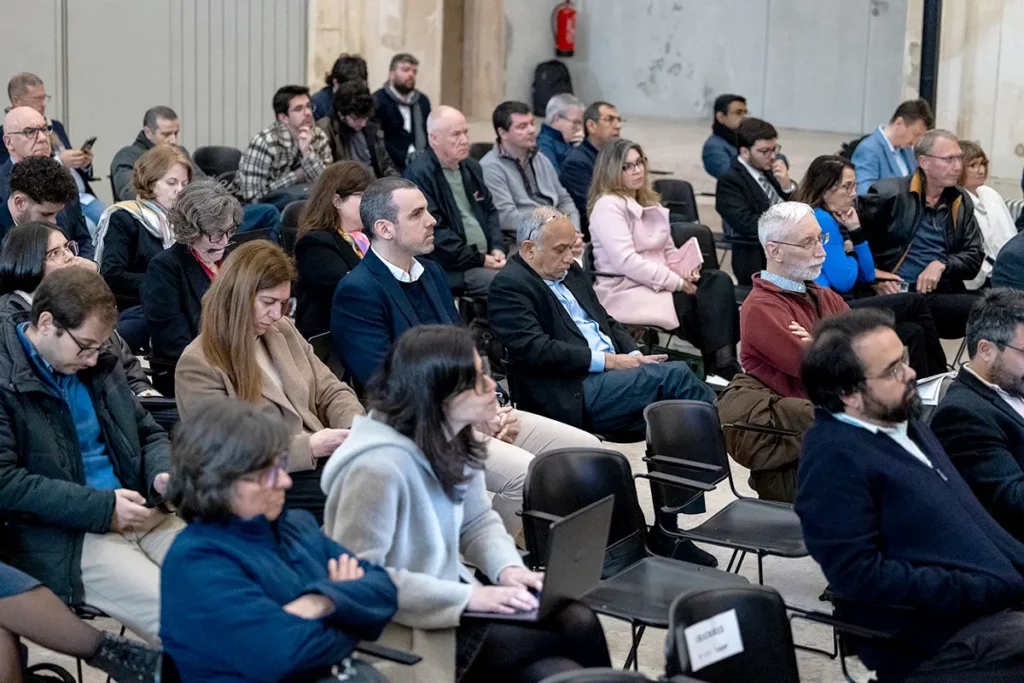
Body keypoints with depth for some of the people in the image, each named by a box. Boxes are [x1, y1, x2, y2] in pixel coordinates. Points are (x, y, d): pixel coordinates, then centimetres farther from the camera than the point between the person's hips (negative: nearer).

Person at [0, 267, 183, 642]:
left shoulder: (98, 365, 13)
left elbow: (149, 434, 22)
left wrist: (163, 476, -1)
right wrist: (103, 507, -18)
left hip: (139, 513, 7)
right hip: (60, 537, -7)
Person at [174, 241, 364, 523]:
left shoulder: (283, 331, 12)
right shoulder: (197, 366, -9)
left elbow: (331, 391, 15)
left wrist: (357, 428, -7)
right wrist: (310, 446, -17)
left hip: (321, 461, 7)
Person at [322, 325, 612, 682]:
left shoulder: (455, 441, 3)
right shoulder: (379, 467, -26)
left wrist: (508, 568, -9)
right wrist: (468, 597, -25)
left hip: (450, 602, 8)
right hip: (401, 628, -8)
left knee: (578, 621, -12)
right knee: (567, 638, -14)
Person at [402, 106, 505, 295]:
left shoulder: (471, 167, 17)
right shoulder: (418, 175, -11)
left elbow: (490, 210, 25)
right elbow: (434, 232, -17)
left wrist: (497, 248, 5)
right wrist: (479, 260, -14)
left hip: (486, 258, 8)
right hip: (450, 268, -8)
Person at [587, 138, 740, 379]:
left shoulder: (650, 203, 19)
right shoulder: (608, 205, -9)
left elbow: (668, 250, 23)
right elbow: (626, 262, -19)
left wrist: (686, 268, -1)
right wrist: (676, 282, -18)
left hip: (658, 283, 8)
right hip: (625, 291, -8)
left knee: (719, 281, -18)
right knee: (696, 302, -27)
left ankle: (724, 364, -27)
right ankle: (720, 364, -19)